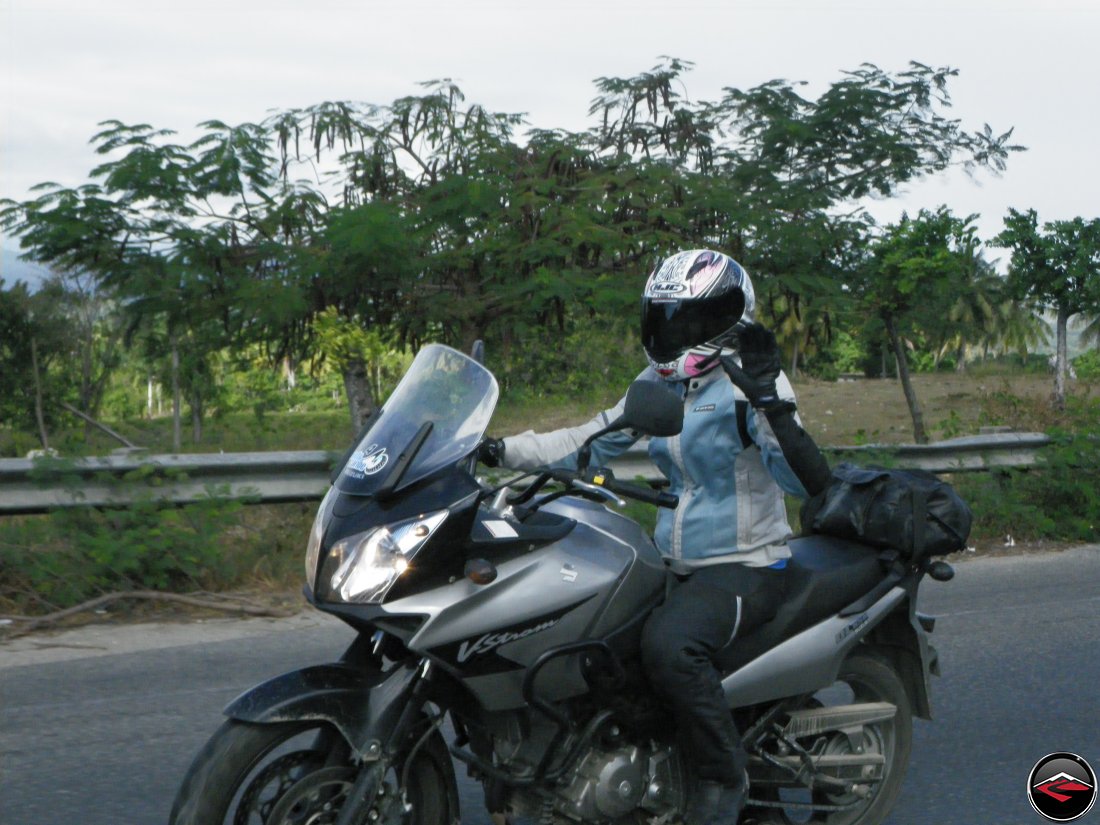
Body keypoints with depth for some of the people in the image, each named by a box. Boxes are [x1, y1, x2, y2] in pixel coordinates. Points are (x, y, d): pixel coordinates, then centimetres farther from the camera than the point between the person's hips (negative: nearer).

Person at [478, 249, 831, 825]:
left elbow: (808, 481, -24)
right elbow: (589, 442, 12)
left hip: (745, 567, -8)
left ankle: (724, 776, -13)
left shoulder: (746, 383, -13)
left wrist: (771, 402, -36)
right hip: (674, 562, 8)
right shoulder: (660, 384, 10)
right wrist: (501, 450, 2)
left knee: (668, 643, -34)